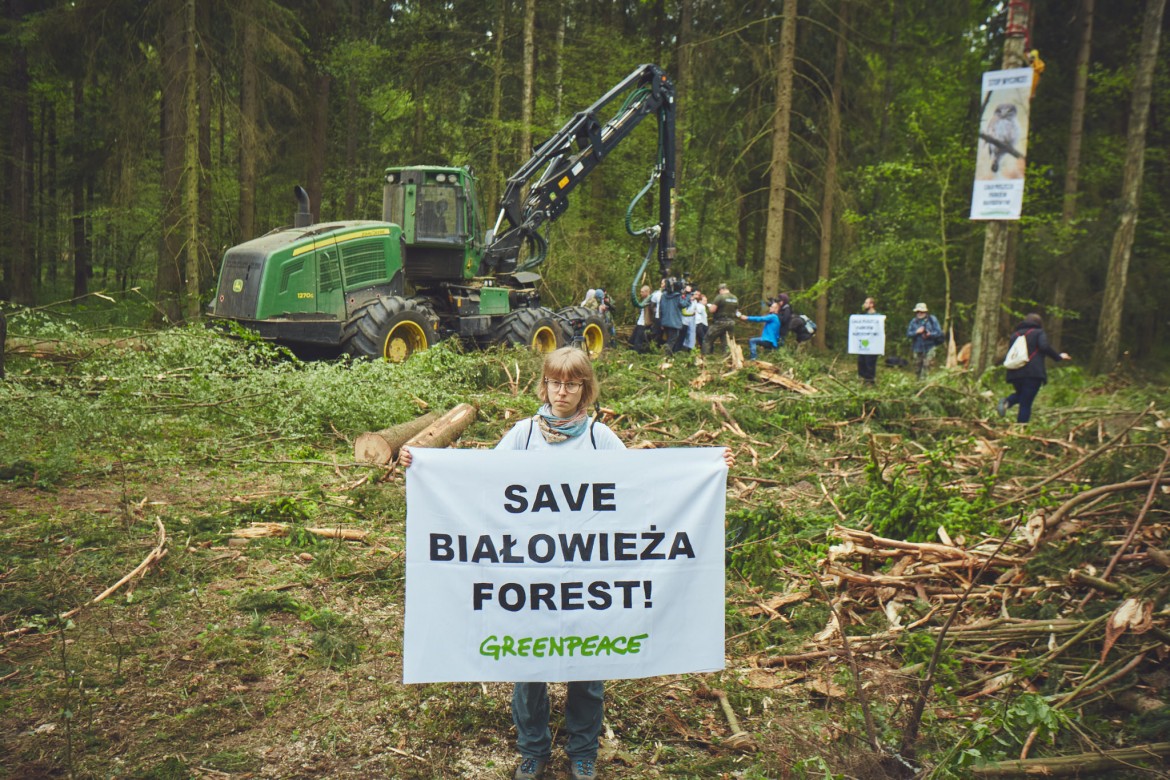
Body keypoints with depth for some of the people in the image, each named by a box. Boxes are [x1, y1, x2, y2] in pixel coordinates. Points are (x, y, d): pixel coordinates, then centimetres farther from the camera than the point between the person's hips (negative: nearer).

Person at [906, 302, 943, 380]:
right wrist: (917, 332, -16)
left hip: (929, 348, -3)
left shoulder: (932, 320, -1)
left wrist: (929, 334, -20)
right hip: (917, 348, 3)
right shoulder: (914, 321, 6)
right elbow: (908, 334, 1)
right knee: (917, 367, 9)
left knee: (926, 365, -9)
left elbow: (939, 332, -4)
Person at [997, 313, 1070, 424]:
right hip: (1033, 373, -5)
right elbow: (1044, 347, -13)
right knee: (1025, 404, -4)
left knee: (1020, 394, 25)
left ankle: (1007, 402, -7)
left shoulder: (1015, 335, 21)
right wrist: (1058, 356, -4)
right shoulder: (1039, 333, 6)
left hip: (1014, 373, 5)